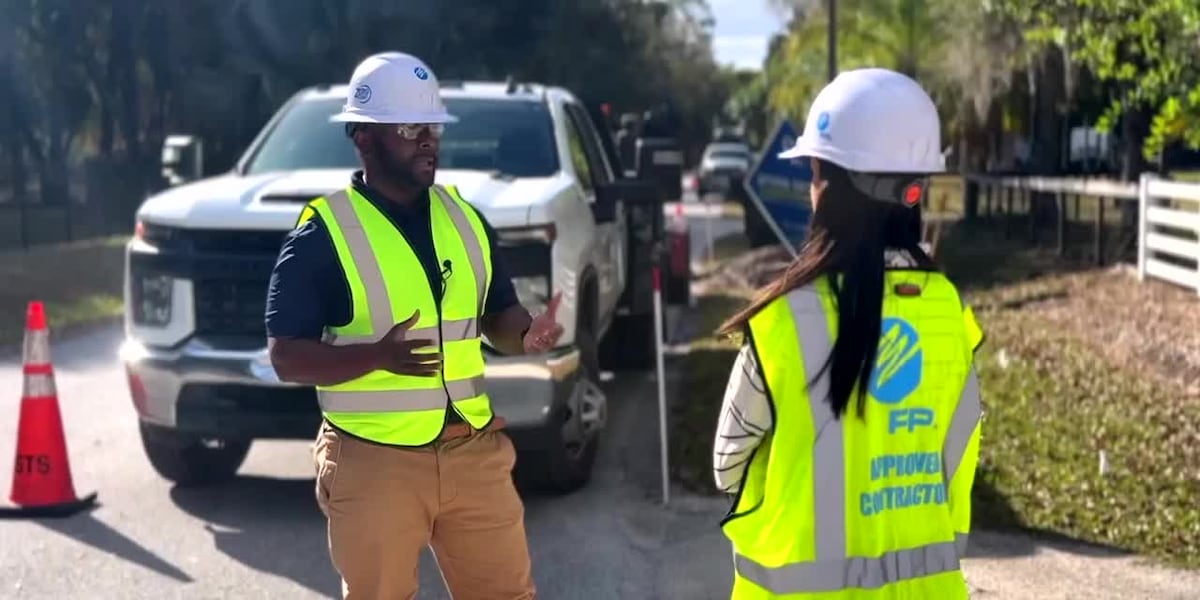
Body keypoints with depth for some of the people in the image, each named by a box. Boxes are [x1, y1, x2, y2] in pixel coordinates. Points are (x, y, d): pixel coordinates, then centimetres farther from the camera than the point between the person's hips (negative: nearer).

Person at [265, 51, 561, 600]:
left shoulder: (464, 217, 7)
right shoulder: (323, 233, -9)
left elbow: (496, 315, 15)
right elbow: (286, 358, -11)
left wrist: (526, 334, -9)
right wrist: (380, 355, -27)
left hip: (473, 450, 5)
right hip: (374, 461, -5)